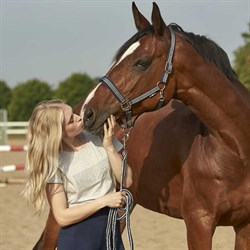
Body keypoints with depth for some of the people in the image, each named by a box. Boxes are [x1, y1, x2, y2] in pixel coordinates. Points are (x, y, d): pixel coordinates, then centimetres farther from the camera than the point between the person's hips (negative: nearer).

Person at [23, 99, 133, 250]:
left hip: (111, 228, 3)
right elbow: (62, 217, -14)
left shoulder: (98, 137, -3)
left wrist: (109, 147, -11)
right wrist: (103, 201, -16)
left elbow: (127, 181, 0)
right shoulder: (53, 162, -12)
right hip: (77, 236, -3)